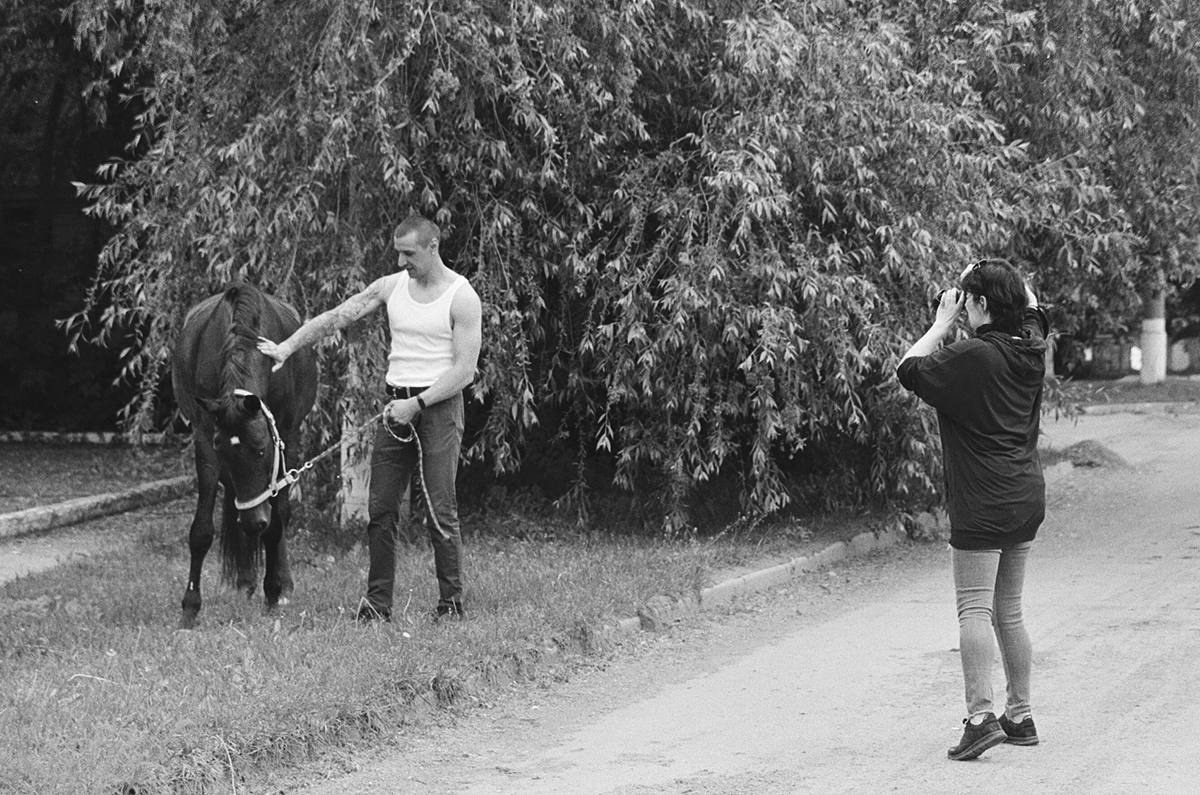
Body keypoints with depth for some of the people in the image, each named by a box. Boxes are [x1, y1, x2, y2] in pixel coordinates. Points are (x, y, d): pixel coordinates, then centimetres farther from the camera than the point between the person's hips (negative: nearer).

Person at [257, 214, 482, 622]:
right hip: (396, 405, 6)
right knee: (380, 509, 3)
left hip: (439, 405, -6)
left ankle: (452, 603, 0)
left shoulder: (461, 298, -8)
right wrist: (287, 347, 2)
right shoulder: (392, 286, 9)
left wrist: (417, 404, -15)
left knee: (441, 510, -7)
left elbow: (464, 370, -12)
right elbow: (335, 316, 9)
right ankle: (377, 604, 7)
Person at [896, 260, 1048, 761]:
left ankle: (981, 717, -18)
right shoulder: (1031, 349, 5)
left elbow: (909, 371, -9)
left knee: (974, 610, -9)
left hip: (983, 504, -8)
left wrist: (943, 321, -2)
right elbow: (1033, 310, 27)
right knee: (1008, 613, 15)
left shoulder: (973, 357, -17)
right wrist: (990, 277, 17)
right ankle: (1020, 716, 20)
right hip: (1027, 499, 8)